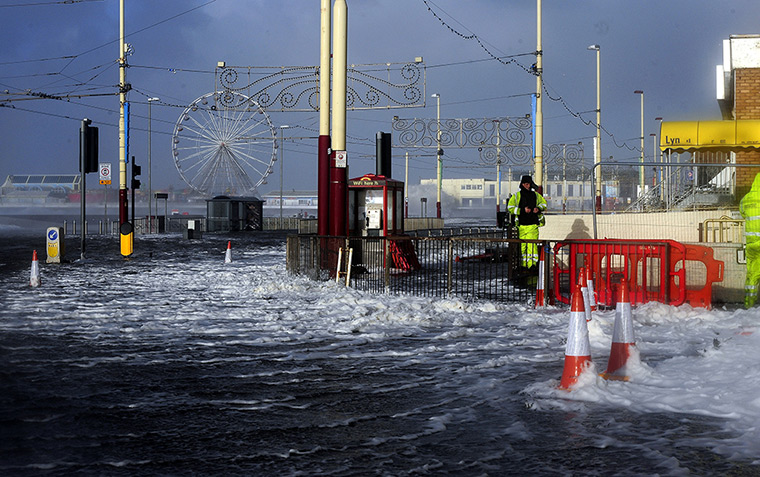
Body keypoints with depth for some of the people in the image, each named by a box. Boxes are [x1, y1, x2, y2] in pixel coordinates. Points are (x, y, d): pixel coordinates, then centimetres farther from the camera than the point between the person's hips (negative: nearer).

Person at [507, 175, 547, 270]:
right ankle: (523, 264, 13)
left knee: (532, 244, -13)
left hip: (533, 224, 0)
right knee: (522, 244, 5)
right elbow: (510, 208, -1)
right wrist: (522, 210, -13)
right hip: (521, 224, 0)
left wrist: (538, 208, -1)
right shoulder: (516, 196, 5)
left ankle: (532, 263, -17)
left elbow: (543, 203, 23)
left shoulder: (536, 195, 10)